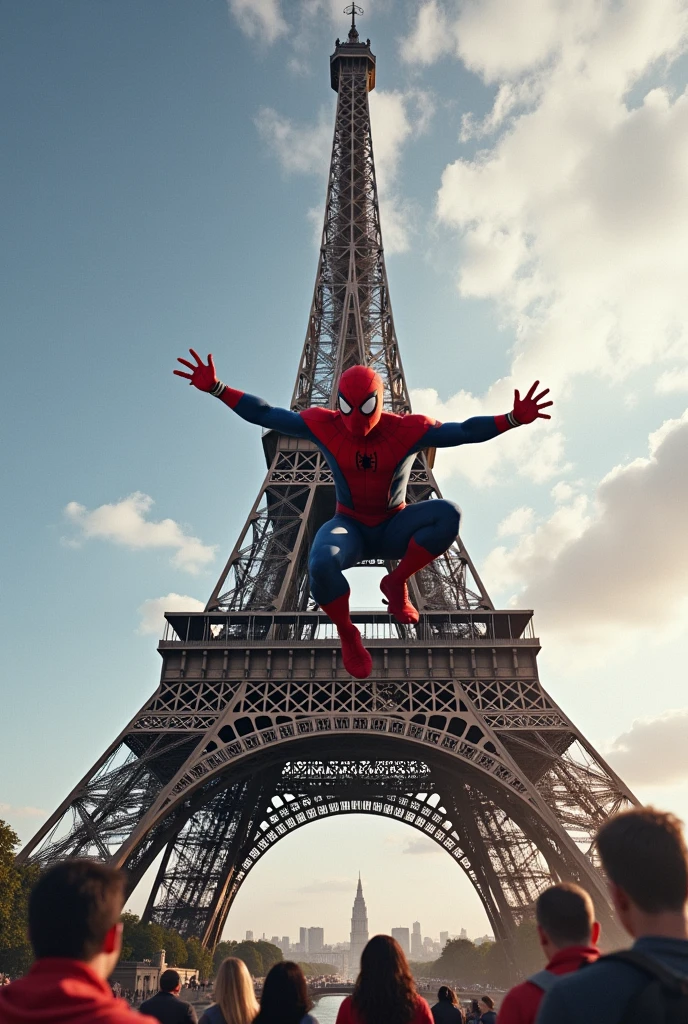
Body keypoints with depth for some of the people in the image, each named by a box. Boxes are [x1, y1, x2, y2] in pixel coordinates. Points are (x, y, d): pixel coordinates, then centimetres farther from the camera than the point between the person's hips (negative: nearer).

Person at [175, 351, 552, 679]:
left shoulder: (407, 429, -14)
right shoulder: (324, 425, -12)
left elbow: (463, 431, -15)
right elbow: (266, 415, -8)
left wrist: (514, 418, -28)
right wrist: (216, 388, -15)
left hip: (394, 531, 1)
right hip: (350, 530, -1)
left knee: (449, 515, -29)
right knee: (320, 564, -37)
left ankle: (396, 582, -8)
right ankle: (347, 634, -6)